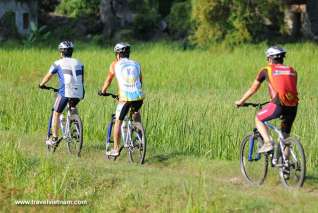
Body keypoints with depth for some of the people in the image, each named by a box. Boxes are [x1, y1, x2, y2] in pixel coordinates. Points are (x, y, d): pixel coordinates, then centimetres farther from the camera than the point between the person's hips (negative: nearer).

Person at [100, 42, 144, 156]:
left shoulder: (115, 64, 10)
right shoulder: (136, 64, 18)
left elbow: (108, 80, 20)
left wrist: (103, 91, 37)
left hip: (125, 98, -3)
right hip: (139, 96, 3)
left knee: (118, 122, 11)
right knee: (136, 112, 35)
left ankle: (115, 149, 12)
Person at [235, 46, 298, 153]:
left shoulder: (267, 70, 13)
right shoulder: (292, 71, 22)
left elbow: (253, 89, 22)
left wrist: (241, 101, 36)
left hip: (278, 104, -4)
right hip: (293, 106, 4)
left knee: (258, 119, 19)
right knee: (285, 136, 19)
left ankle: (268, 143, -1)